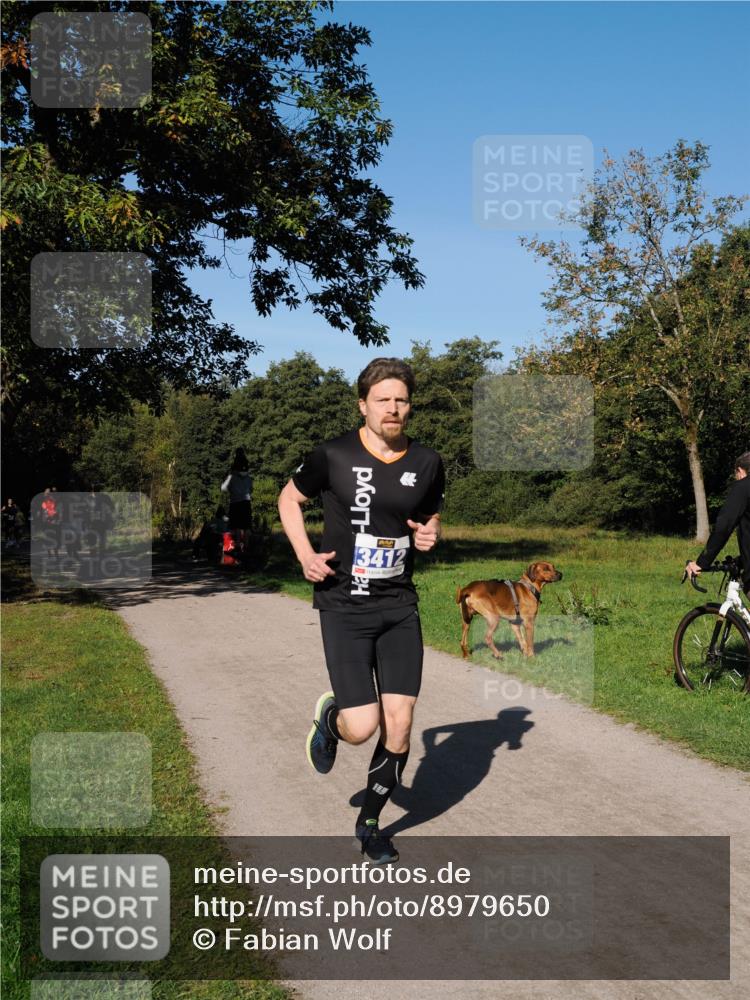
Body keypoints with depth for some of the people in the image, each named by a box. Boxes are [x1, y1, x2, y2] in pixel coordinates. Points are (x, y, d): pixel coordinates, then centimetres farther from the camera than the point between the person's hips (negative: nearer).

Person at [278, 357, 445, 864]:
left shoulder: (427, 463, 3)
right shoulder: (333, 456, -7)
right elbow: (289, 499, 9)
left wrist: (430, 534, -5)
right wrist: (306, 556, -5)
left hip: (400, 608, 3)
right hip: (344, 608, -3)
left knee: (399, 729, -1)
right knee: (362, 727, -11)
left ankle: (370, 823, 24)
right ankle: (329, 717, 28)